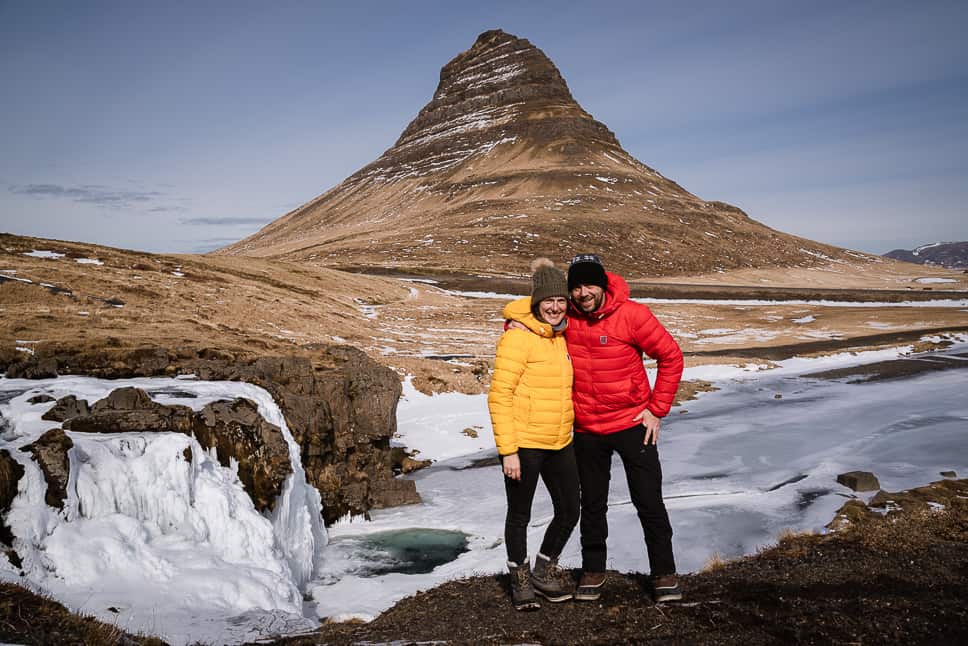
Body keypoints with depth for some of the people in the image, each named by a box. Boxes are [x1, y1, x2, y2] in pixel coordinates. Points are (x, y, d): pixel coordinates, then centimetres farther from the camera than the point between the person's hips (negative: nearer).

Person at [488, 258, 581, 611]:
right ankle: (520, 578, 33)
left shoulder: (561, 337, 9)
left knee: (569, 511, 14)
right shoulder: (518, 337, -14)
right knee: (520, 515, 10)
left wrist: (569, 432, 18)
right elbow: (499, 396, -16)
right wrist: (507, 450, -18)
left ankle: (544, 569, 37)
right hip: (523, 445, -7)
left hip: (560, 443, 7)